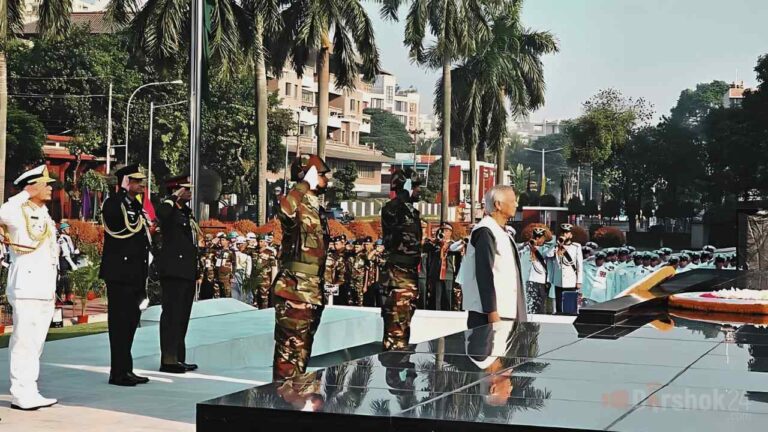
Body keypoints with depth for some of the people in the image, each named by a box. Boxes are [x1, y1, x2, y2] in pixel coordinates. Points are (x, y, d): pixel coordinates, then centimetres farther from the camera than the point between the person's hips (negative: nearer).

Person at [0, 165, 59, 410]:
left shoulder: (43, 214, 18)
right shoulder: (20, 212, -8)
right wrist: (25, 194, -21)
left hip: (45, 289, 9)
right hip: (26, 288, -9)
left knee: (35, 343, 11)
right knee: (24, 342, -7)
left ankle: (29, 393, 17)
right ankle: (21, 395, -3)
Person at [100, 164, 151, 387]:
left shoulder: (137, 207, 17)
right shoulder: (113, 203, -7)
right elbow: (111, 214, -30)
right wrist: (123, 191, -20)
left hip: (135, 276, 9)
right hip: (120, 276, -9)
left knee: (131, 322, 12)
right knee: (120, 323, -5)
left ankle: (126, 370, 20)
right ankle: (118, 372, -1)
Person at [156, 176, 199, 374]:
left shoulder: (187, 212, 19)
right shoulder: (170, 210, -9)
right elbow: (161, 213, -35)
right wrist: (174, 197, -22)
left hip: (187, 272, 9)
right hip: (173, 270, -9)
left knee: (182, 316, 12)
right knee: (171, 314, -8)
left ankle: (178, 358, 19)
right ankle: (168, 360, -5)